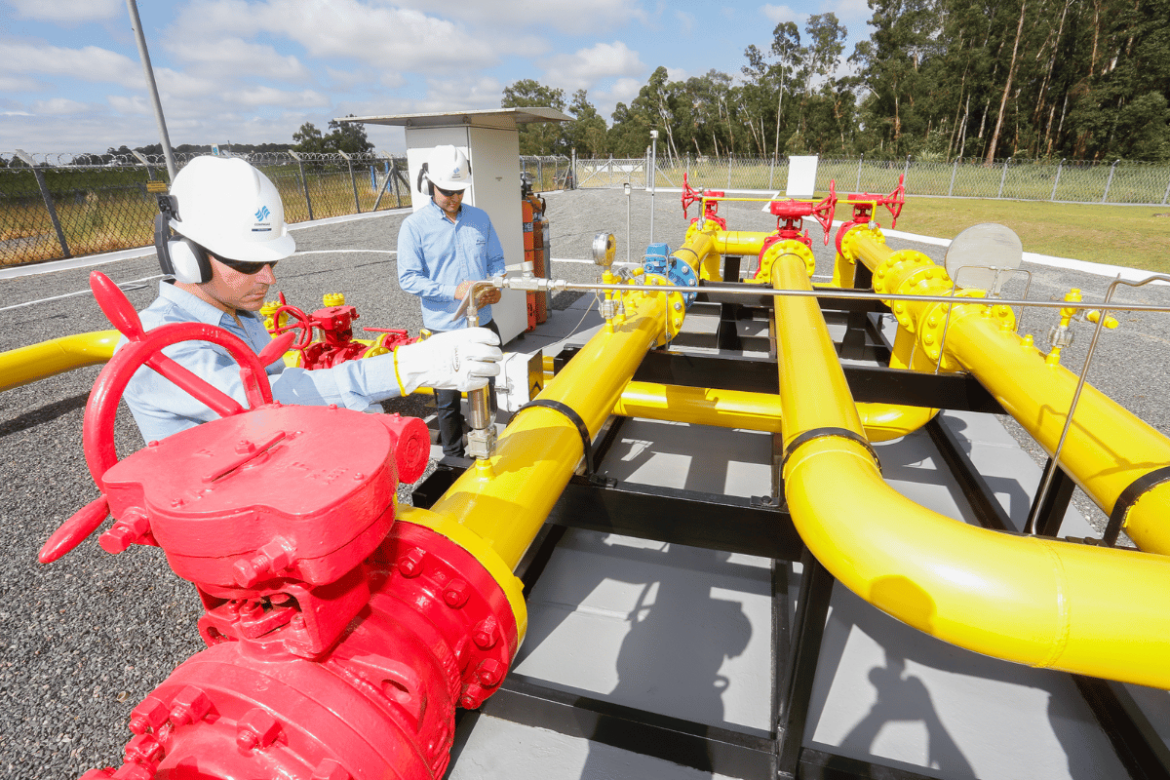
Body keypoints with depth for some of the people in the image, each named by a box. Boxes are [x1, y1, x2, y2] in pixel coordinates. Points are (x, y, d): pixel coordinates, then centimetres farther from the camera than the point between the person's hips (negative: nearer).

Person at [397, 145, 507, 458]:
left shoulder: (480, 218, 7)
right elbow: (408, 278, -10)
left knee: (488, 392, 17)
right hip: (443, 330, -4)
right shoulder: (414, 226, -7)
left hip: (483, 324, 4)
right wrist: (453, 291, -22)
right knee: (448, 401, 9)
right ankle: (453, 457, 28)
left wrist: (497, 286, -9)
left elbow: (496, 260, 13)